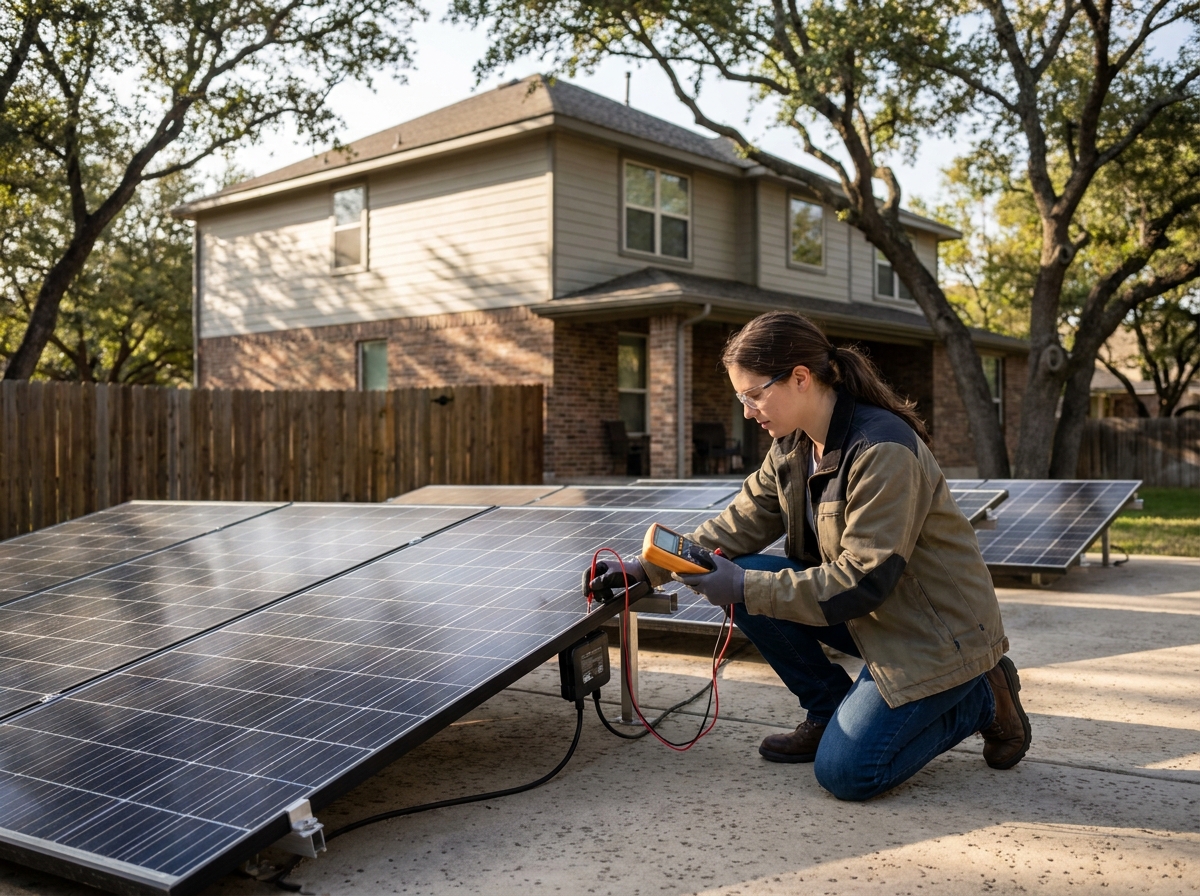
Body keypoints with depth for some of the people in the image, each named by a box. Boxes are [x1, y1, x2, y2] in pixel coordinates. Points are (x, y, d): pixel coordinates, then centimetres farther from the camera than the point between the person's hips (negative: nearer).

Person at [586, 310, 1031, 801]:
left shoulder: (883, 451, -27)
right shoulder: (793, 446, 0)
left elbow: (864, 581, -28)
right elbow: (743, 521, 4)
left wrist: (745, 589, -27)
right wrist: (649, 567, -5)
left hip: (937, 629, -8)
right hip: (870, 612, 8)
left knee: (844, 773, -14)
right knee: (747, 579, -8)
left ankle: (983, 697, 7)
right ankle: (830, 713, 7)